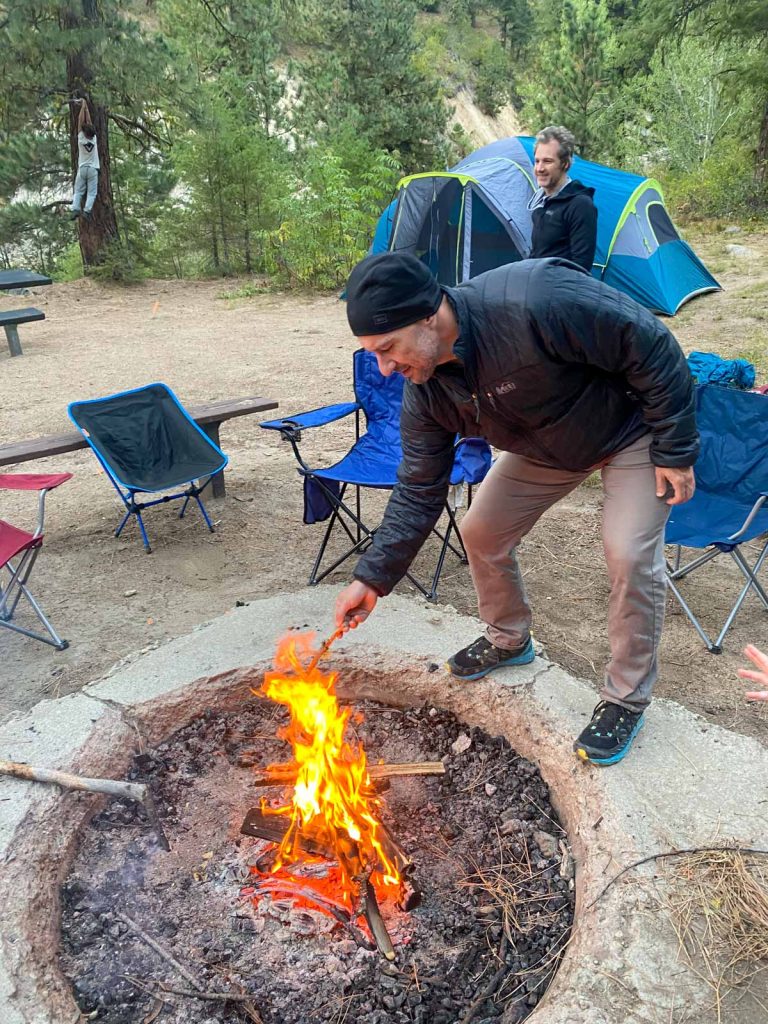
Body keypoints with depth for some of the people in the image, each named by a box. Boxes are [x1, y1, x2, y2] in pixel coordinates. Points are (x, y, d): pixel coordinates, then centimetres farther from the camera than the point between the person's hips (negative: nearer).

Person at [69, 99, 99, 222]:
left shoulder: (81, 138, -7)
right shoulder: (94, 138, -5)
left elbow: (81, 121, 0)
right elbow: (88, 121, 5)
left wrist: (83, 107, 8)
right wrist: (86, 108, 14)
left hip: (82, 168, 0)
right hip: (93, 169, 0)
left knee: (78, 191, 4)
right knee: (91, 192, -4)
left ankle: (75, 209, -12)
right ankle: (87, 210, -22)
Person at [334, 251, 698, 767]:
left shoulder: (534, 302, -41)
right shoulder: (425, 389, -18)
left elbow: (652, 345, -30)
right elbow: (418, 491, -9)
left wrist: (675, 451, -23)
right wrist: (373, 577, -11)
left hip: (633, 429, -6)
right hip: (547, 448, 6)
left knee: (630, 557, -16)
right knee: (482, 531, 3)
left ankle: (628, 698, 8)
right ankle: (509, 639, 31)